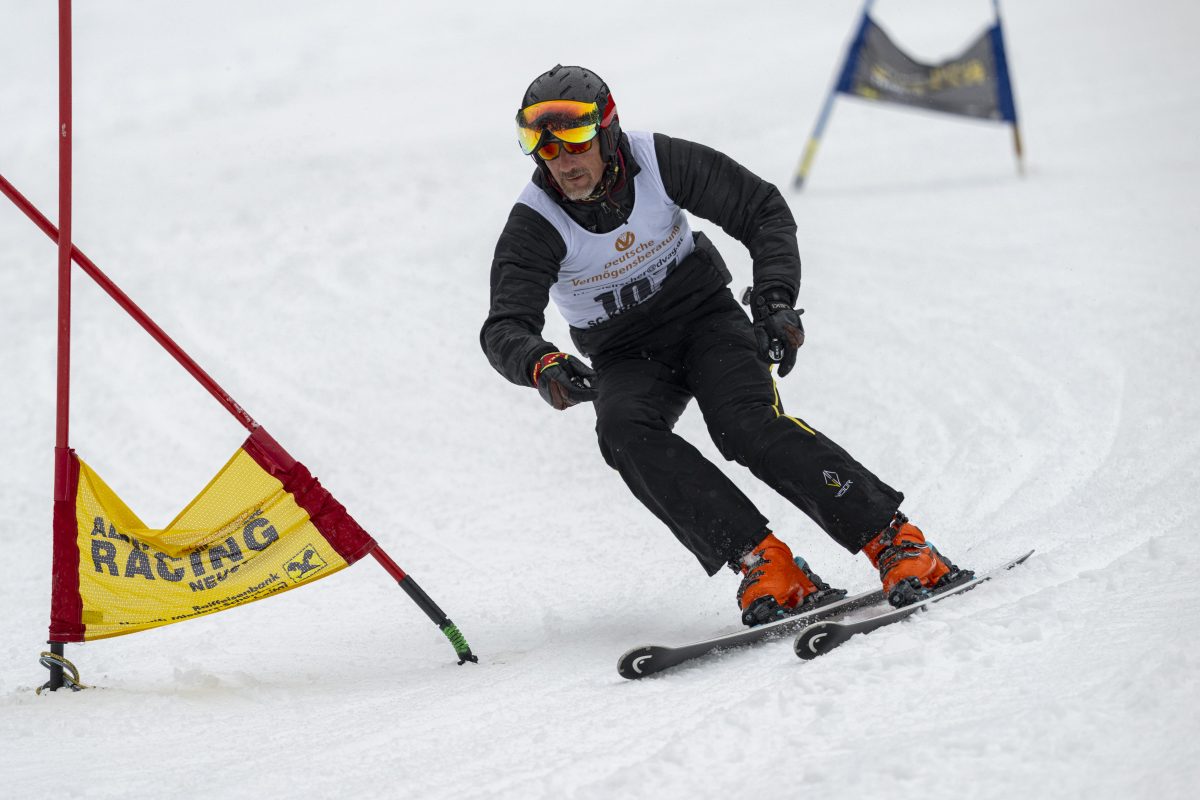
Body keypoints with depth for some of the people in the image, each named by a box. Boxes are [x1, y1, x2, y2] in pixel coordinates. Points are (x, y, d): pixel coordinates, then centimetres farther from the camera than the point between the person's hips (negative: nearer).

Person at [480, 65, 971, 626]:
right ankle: (763, 563, -36)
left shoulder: (658, 162, -17)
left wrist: (776, 300, -21)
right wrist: (542, 365, -51)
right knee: (625, 431, -32)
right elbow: (504, 331, -28)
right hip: (627, 359, 1)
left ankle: (896, 542, -31)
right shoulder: (534, 225, -19)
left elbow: (762, 210, -8)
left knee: (748, 422, -30)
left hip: (705, 315, -1)